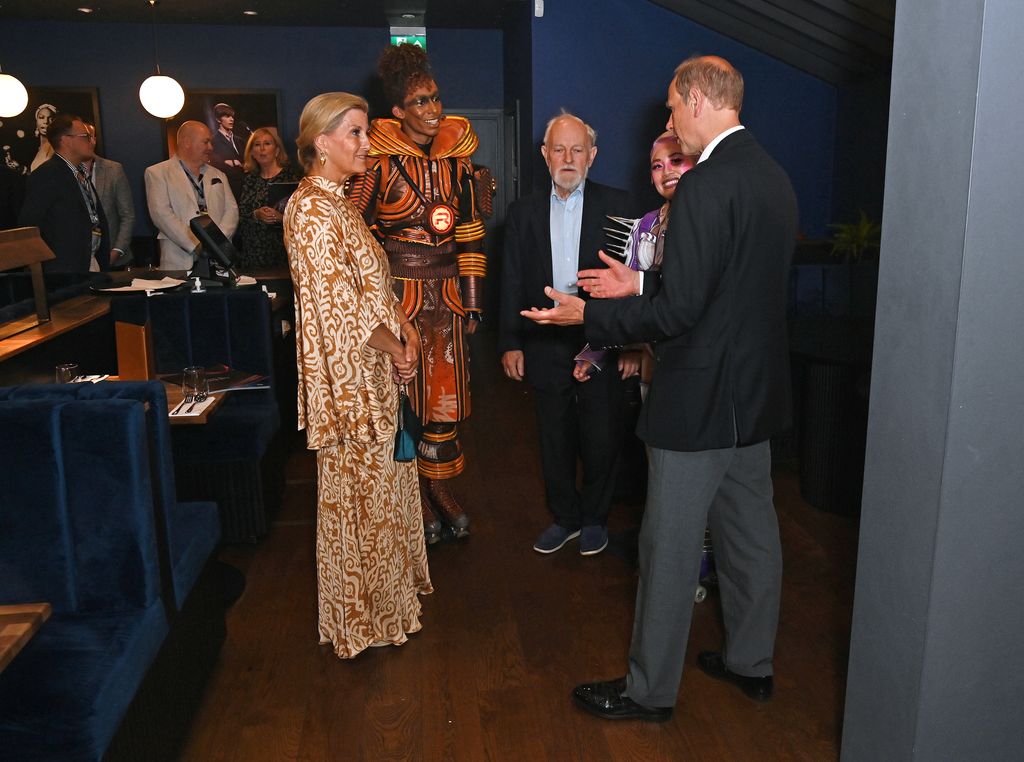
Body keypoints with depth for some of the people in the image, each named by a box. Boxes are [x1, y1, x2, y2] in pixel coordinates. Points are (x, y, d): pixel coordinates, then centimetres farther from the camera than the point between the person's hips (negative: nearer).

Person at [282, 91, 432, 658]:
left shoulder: (338, 203, 13)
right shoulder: (312, 210, -18)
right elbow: (340, 305, -21)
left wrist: (405, 330, 2)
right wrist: (397, 350, -11)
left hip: (373, 370, 10)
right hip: (349, 375, -10)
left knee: (376, 482, 18)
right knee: (356, 490, 3)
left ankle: (381, 596, 35)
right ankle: (361, 617, 20)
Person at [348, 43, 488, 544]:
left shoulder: (457, 158, 7)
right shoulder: (379, 160, -8)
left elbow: (469, 231, 10)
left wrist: (472, 298, 8)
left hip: (445, 292, 4)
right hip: (397, 293, -4)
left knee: (446, 390, 8)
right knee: (404, 391, 4)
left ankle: (438, 484, 24)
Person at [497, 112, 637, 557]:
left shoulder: (615, 205, 0)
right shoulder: (524, 212, 8)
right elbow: (512, 282, 7)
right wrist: (510, 343, 2)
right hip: (545, 348, 3)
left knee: (601, 440, 6)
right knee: (555, 442, 13)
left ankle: (595, 519, 27)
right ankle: (565, 518, 30)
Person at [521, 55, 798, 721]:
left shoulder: (706, 186, -20)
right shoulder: (774, 177, 9)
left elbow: (679, 310, -23)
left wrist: (589, 316, -11)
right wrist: (638, 285, 16)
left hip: (701, 400, -9)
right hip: (759, 392, 9)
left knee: (671, 547, 4)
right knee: (751, 531, 19)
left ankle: (650, 689, 19)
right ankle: (752, 661, 37)